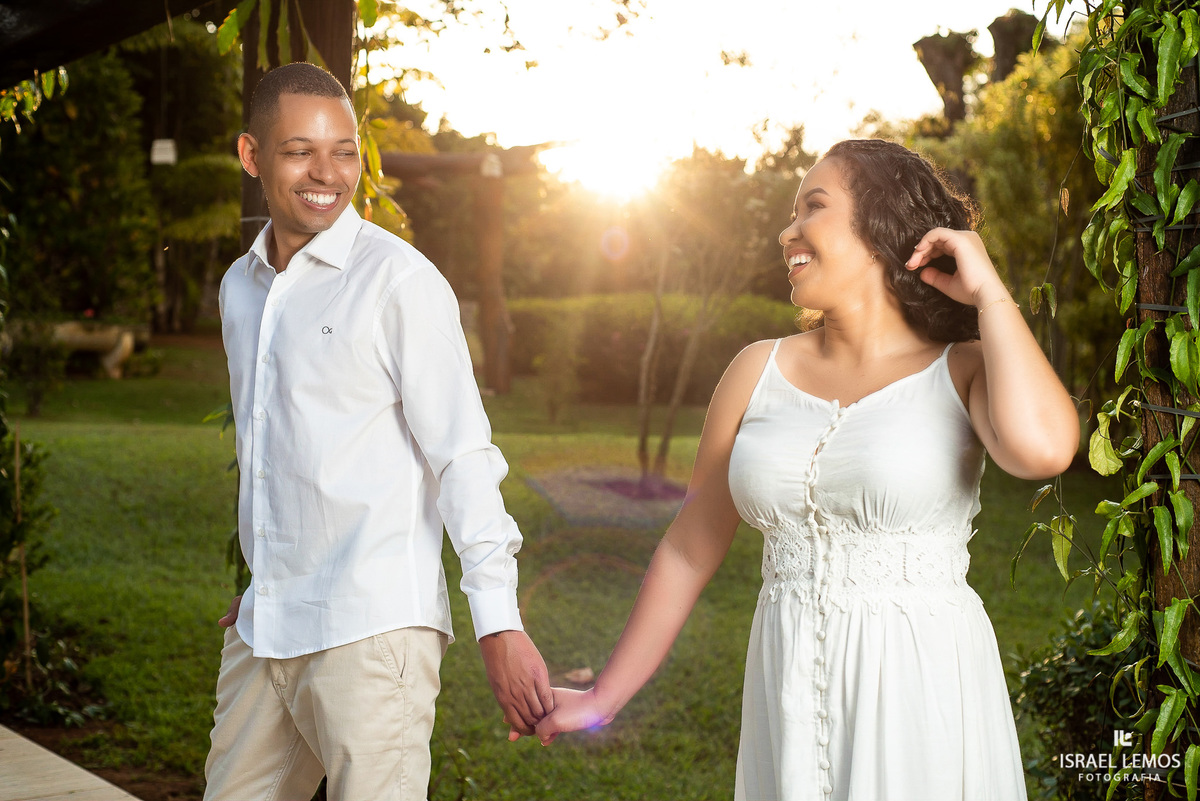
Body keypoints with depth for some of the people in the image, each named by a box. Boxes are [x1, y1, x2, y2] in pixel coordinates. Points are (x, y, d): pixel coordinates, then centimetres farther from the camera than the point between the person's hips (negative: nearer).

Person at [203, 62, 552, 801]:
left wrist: (499, 622, -18)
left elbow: (462, 455, -12)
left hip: (371, 635, -7)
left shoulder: (401, 282, -9)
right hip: (262, 630, 7)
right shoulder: (240, 288, 13)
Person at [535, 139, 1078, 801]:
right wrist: (604, 699, 12)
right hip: (788, 693, 3)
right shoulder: (759, 372, 5)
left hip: (922, 690, -3)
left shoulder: (962, 372, -3)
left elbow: (1040, 447, -27)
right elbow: (687, 552, 10)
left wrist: (988, 292, -13)